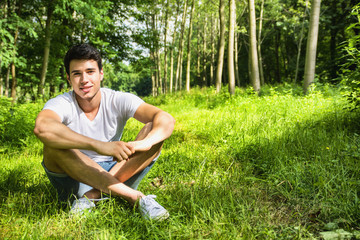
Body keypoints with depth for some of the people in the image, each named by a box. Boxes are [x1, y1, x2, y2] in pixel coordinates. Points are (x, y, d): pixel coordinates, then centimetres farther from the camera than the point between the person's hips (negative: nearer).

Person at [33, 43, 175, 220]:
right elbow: (42, 128, -40)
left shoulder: (118, 101, -8)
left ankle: (93, 195, -24)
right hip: (75, 179, -2)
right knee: (54, 145, -32)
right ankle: (137, 197, -31)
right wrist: (100, 146, -49)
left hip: (115, 174, 2)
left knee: (154, 129, -16)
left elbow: (166, 120, -22)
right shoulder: (62, 104, -14)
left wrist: (142, 144, -44)